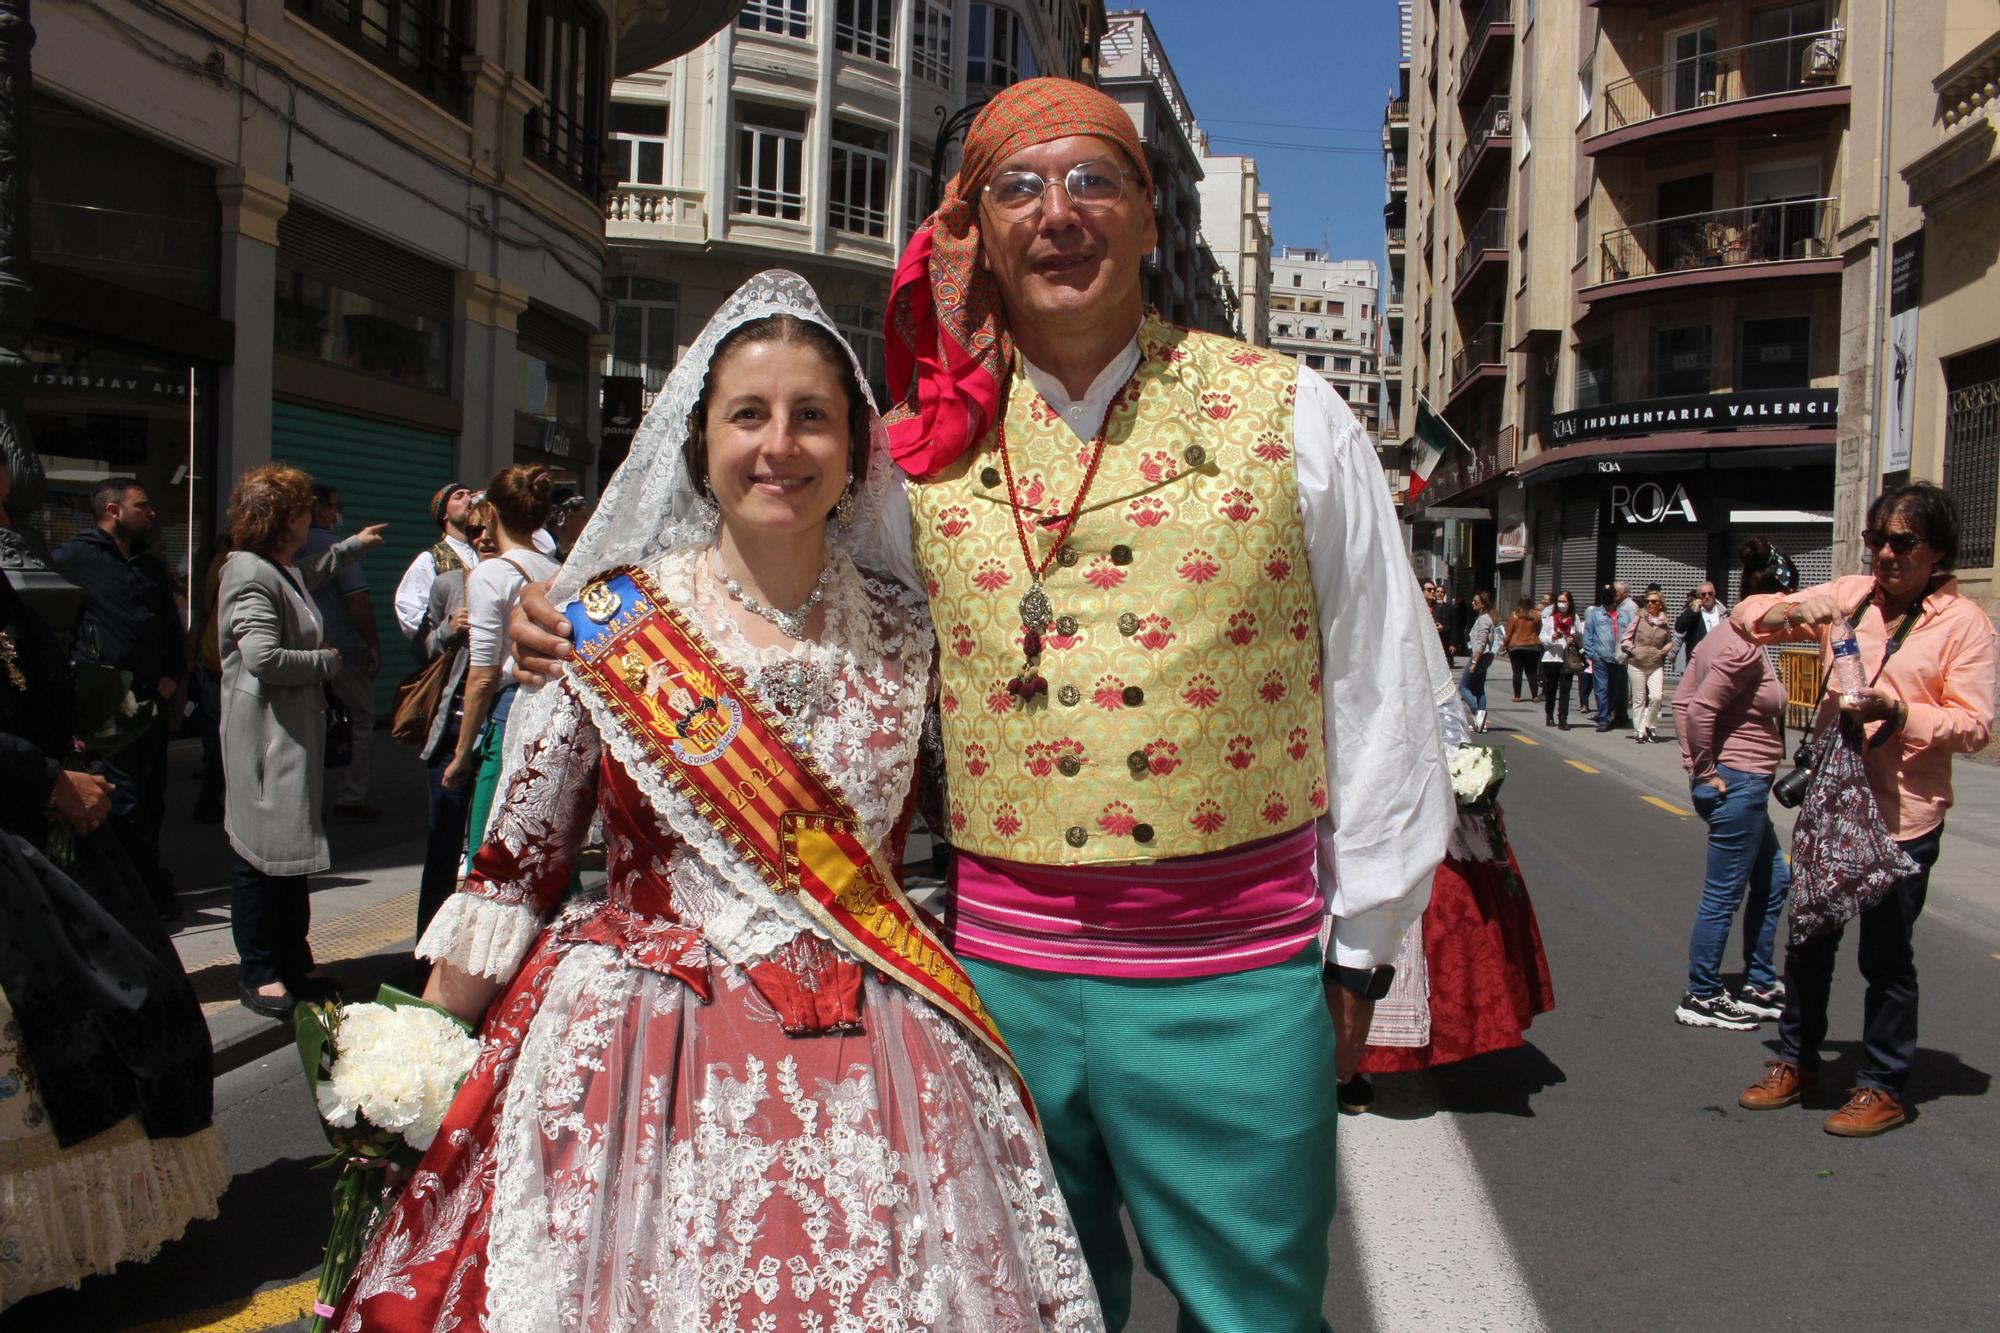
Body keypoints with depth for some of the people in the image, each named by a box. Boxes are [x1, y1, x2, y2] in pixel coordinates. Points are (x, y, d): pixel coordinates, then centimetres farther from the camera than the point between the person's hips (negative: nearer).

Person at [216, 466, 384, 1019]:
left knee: (294, 846, 15)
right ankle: (259, 973, 7)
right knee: (263, 852, -3)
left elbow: (311, 575, 42)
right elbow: (264, 657, -27)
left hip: (296, 731, 11)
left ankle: (292, 963, 24)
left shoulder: (283, 572, 15)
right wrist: (325, 662, -12)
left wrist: (353, 545, 52)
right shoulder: (251, 575, -17)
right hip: (265, 738, -11)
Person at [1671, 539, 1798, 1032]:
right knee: (1723, 895, 0)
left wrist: (1694, 763, 9)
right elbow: (1700, 709, -27)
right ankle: (1701, 998, 11)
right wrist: (1707, 771, -17)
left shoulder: (1723, 639, 11)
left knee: (1774, 879, 21)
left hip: (1740, 786, 11)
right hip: (1738, 783, -11)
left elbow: (1683, 700, 11)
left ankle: (1759, 987, 29)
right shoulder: (1745, 650, -19)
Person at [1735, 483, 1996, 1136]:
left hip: (1903, 814, -4)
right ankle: (1797, 1061, 32)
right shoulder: (1848, 596, 3)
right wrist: (1789, 611, -15)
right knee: (1807, 941, 15)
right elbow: (1746, 616, 6)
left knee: (1885, 958, 6)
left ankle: (1883, 1087, 22)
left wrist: (1898, 713, -24)